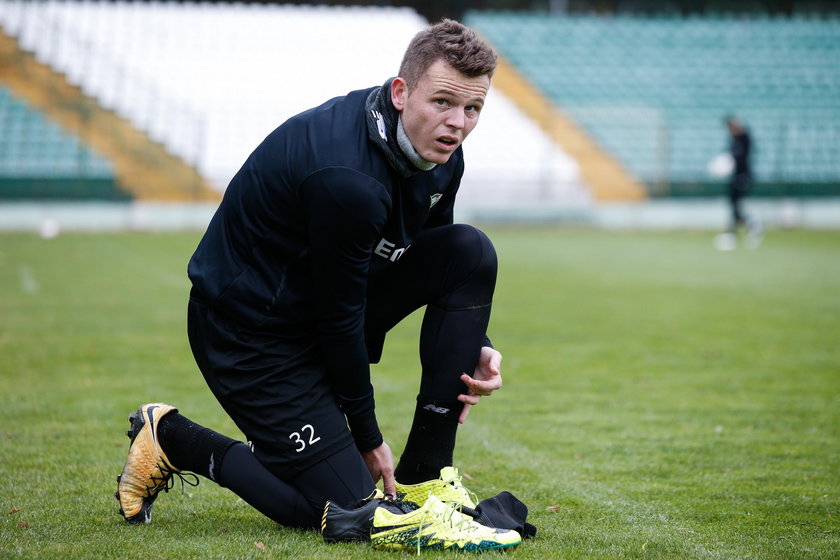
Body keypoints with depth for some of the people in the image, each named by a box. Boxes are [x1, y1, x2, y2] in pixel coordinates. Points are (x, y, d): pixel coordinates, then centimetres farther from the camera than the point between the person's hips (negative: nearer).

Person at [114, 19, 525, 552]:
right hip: (250, 325, -9)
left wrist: (475, 345, -7)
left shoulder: (437, 151, -6)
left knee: (471, 252, -10)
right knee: (347, 509, -9)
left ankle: (423, 479, -6)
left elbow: (438, 265, 11)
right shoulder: (345, 176, -33)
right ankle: (172, 440, 8)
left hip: (333, 296, 9)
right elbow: (340, 315, -23)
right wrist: (367, 436, -12)